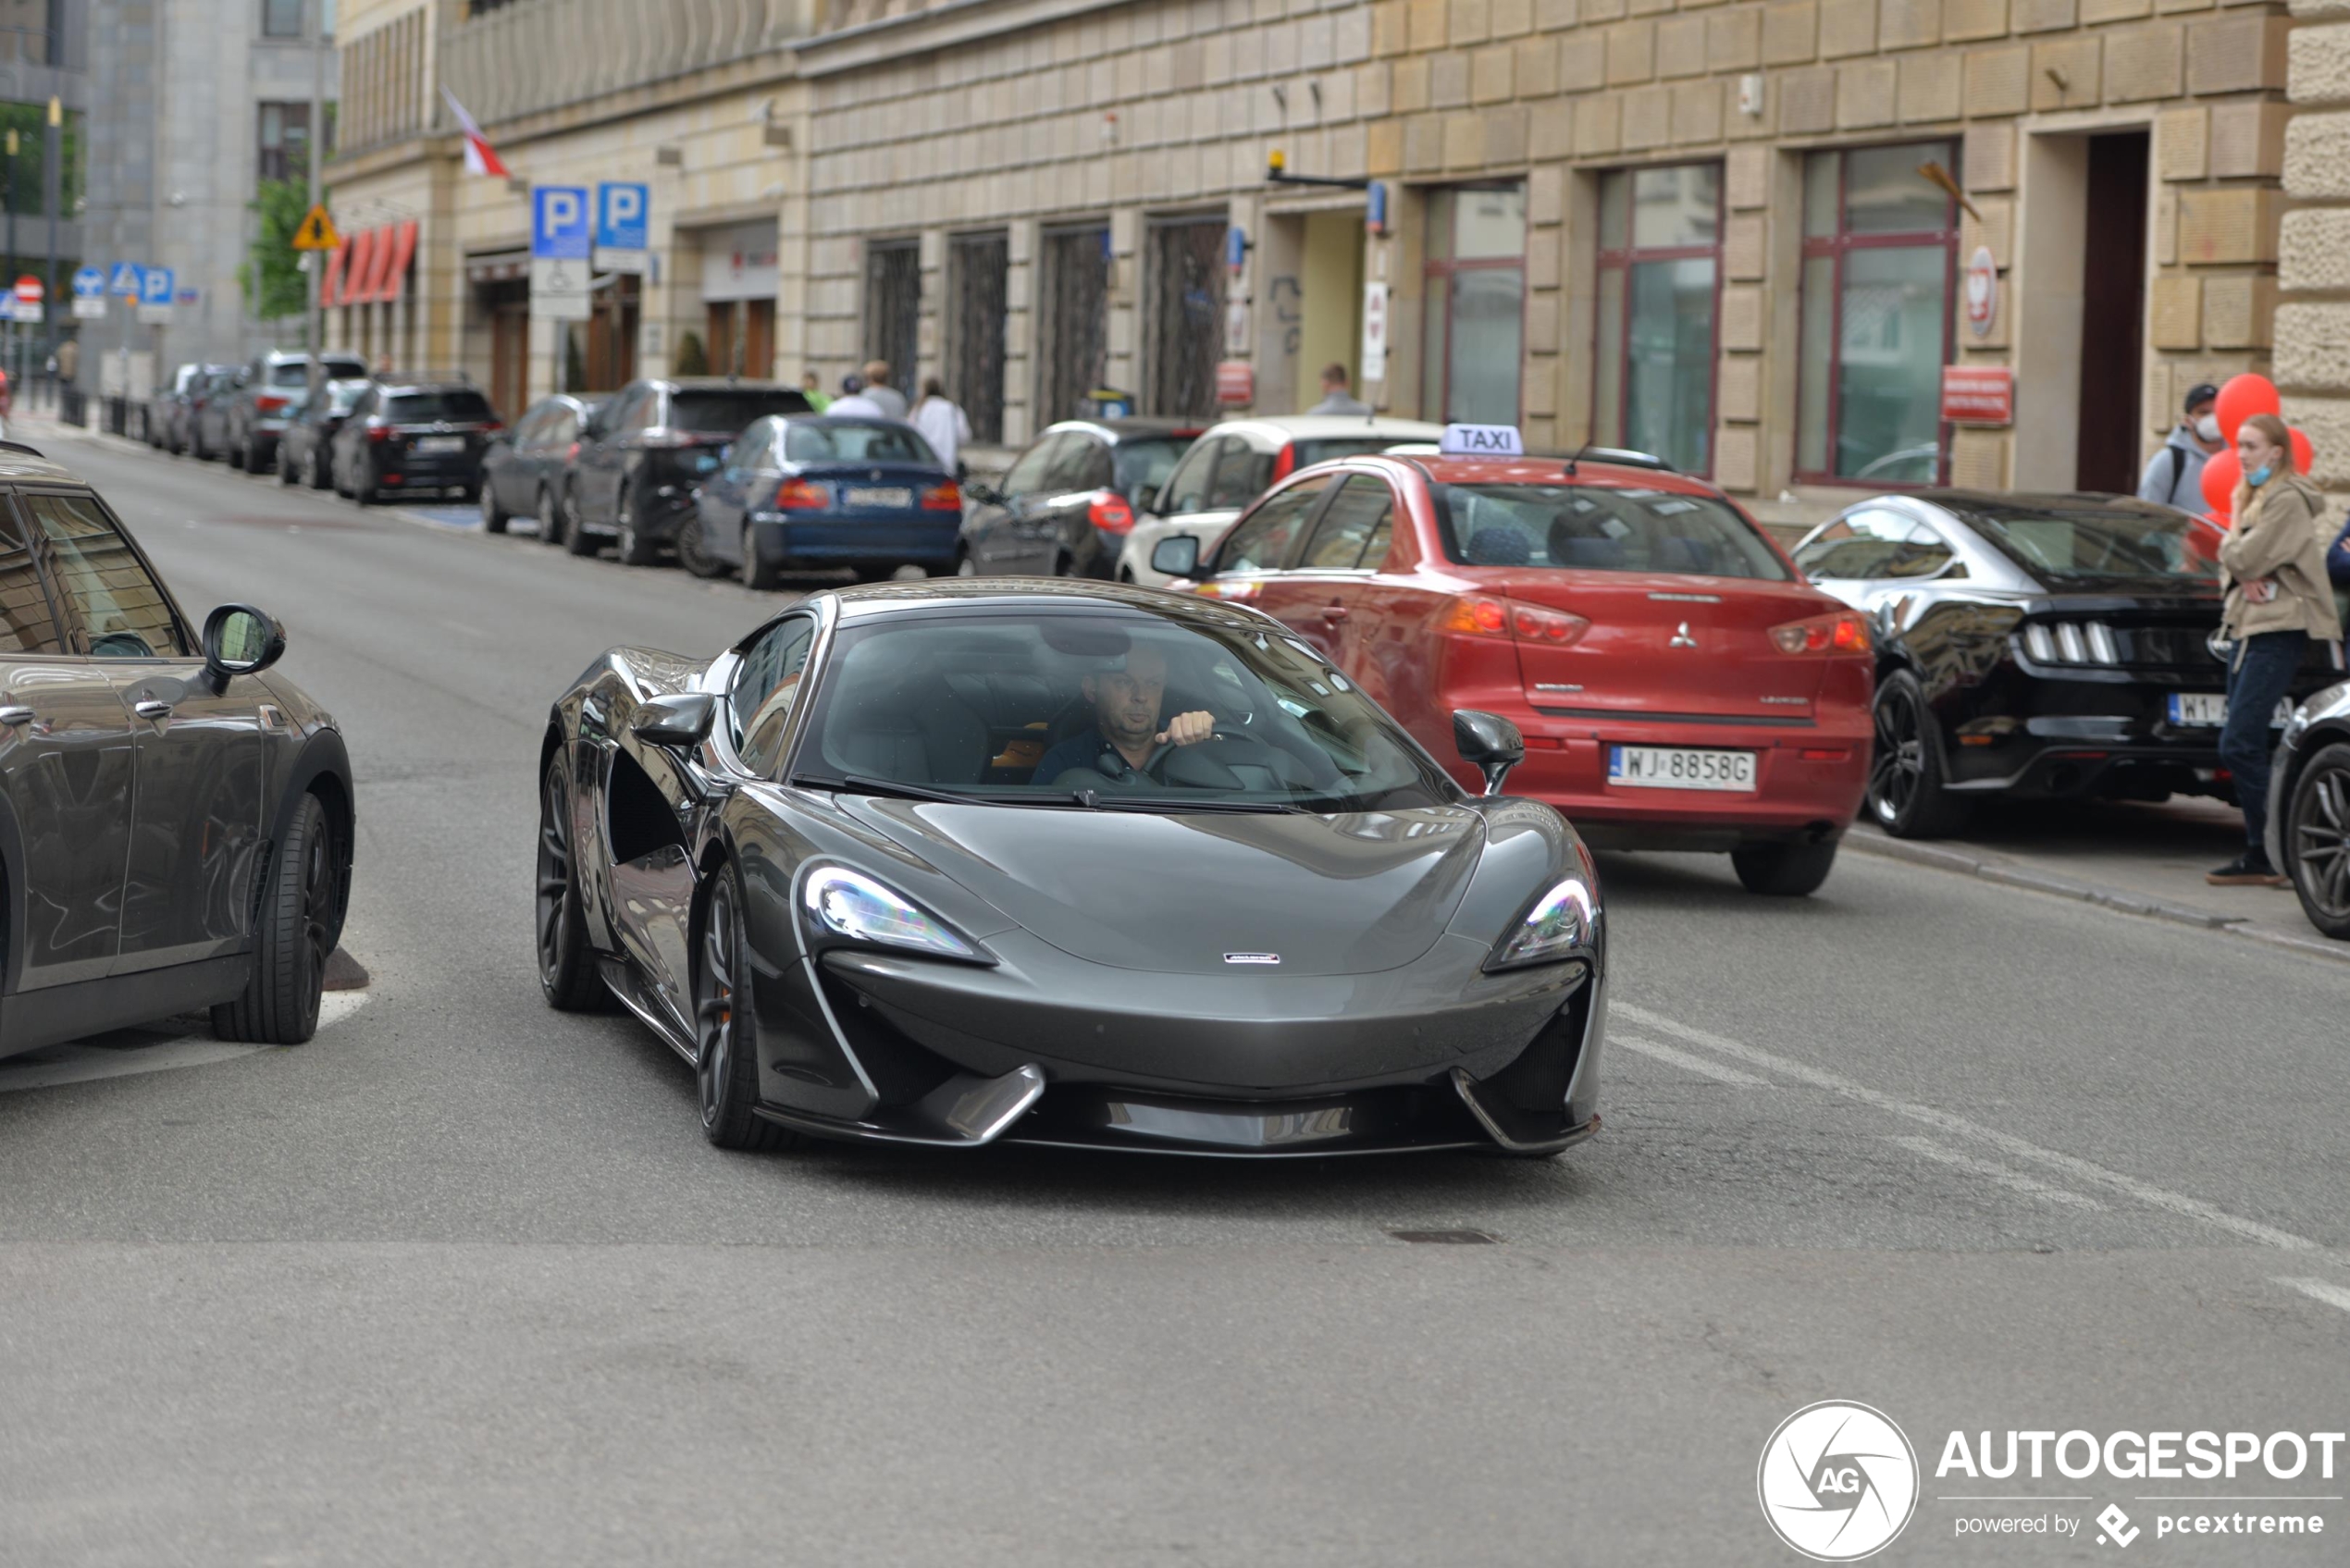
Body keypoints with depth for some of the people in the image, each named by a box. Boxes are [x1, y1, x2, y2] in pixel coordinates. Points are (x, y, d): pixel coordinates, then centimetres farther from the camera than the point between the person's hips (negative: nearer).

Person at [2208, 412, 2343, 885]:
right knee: (2246, 747, 8)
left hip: (2279, 632, -10)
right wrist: (2245, 578, -7)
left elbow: (2243, 558, -17)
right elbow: (2231, 563, 15)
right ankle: (2259, 855, 10)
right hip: (2248, 626, 10)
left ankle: (2263, 857, -13)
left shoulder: (2287, 500, -11)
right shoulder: (2257, 497, 20)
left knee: (2239, 745, -15)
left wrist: (2236, 519, 1)